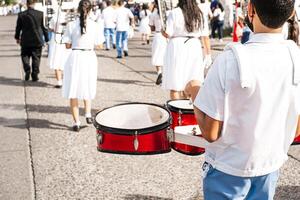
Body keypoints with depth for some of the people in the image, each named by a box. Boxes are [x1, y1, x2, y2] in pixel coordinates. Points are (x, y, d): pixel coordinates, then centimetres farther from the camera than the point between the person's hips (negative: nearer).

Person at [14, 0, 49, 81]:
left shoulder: (21, 15, -6)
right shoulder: (40, 14, -8)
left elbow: (18, 28, 4)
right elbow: (44, 27, -2)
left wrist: (17, 37, 21)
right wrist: (47, 39, 8)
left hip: (25, 41, 0)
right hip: (37, 41, 0)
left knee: (25, 55, 18)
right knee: (36, 58, 10)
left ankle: (27, 70, -1)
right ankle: (35, 75, 10)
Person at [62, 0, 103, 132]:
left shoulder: (71, 25, -7)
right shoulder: (94, 25, -5)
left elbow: (68, 45, -2)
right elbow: (98, 45, 2)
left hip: (75, 58, -1)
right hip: (89, 58, 1)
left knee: (73, 90, 8)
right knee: (87, 88, 24)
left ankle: (76, 122, 9)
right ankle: (88, 114, 12)